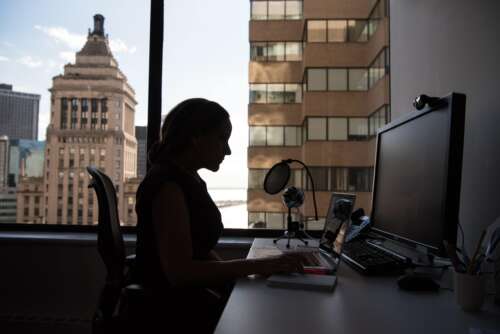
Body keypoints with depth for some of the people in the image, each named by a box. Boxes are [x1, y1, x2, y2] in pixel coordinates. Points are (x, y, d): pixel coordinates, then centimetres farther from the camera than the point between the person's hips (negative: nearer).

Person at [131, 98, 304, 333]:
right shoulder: (168, 184, -19)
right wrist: (258, 265, -24)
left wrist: (243, 273, -3)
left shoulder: (190, 179, 10)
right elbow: (180, 271, -25)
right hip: (170, 302, -8)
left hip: (192, 293, 8)